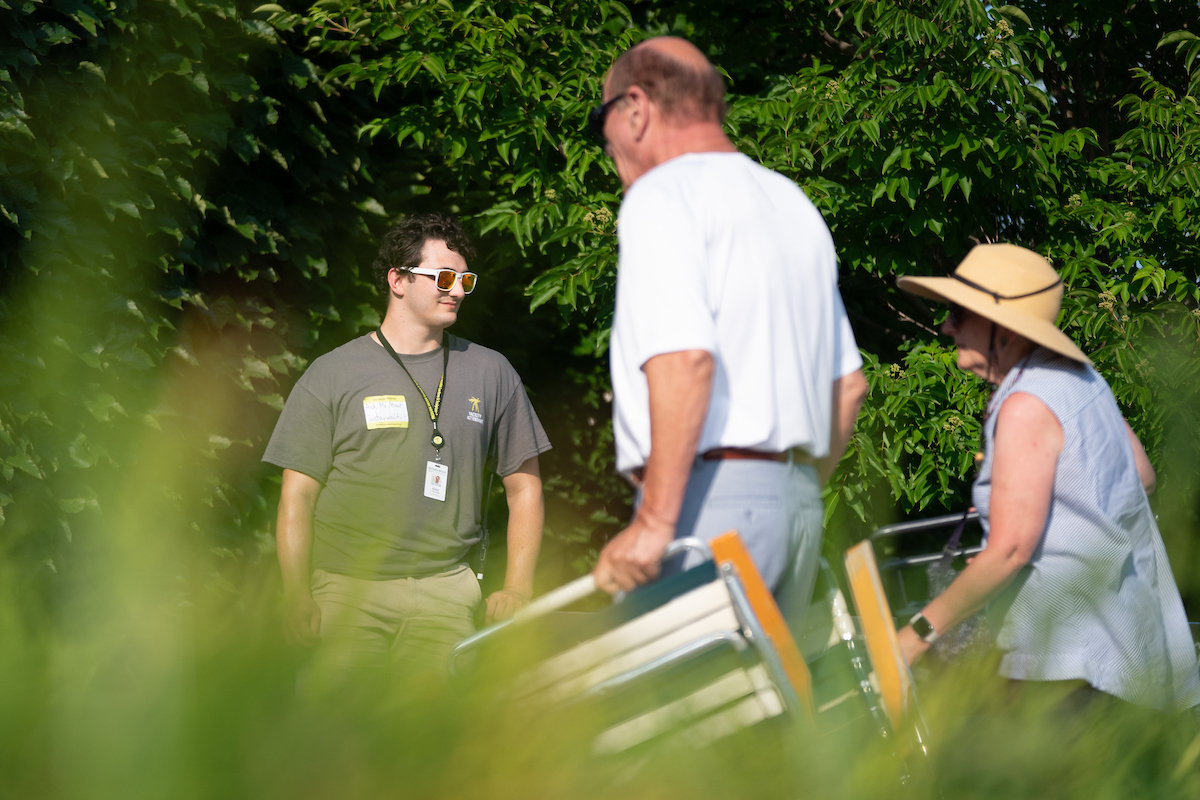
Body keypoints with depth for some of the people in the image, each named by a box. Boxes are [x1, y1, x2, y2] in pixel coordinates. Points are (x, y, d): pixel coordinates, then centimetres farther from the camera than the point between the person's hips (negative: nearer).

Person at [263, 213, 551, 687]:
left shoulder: (490, 373, 12)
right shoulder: (333, 375, 5)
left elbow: (523, 485, 16)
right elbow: (298, 494, 4)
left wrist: (517, 588, 6)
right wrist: (296, 595, -5)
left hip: (445, 591, 1)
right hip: (347, 591, -1)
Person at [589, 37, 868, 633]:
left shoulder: (663, 194, -5)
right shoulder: (792, 203, 23)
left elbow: (684, 360, -20)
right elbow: (848, 382, 22)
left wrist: (654, 522, -22)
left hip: (713, 494, -9)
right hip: (796, 494, 9)